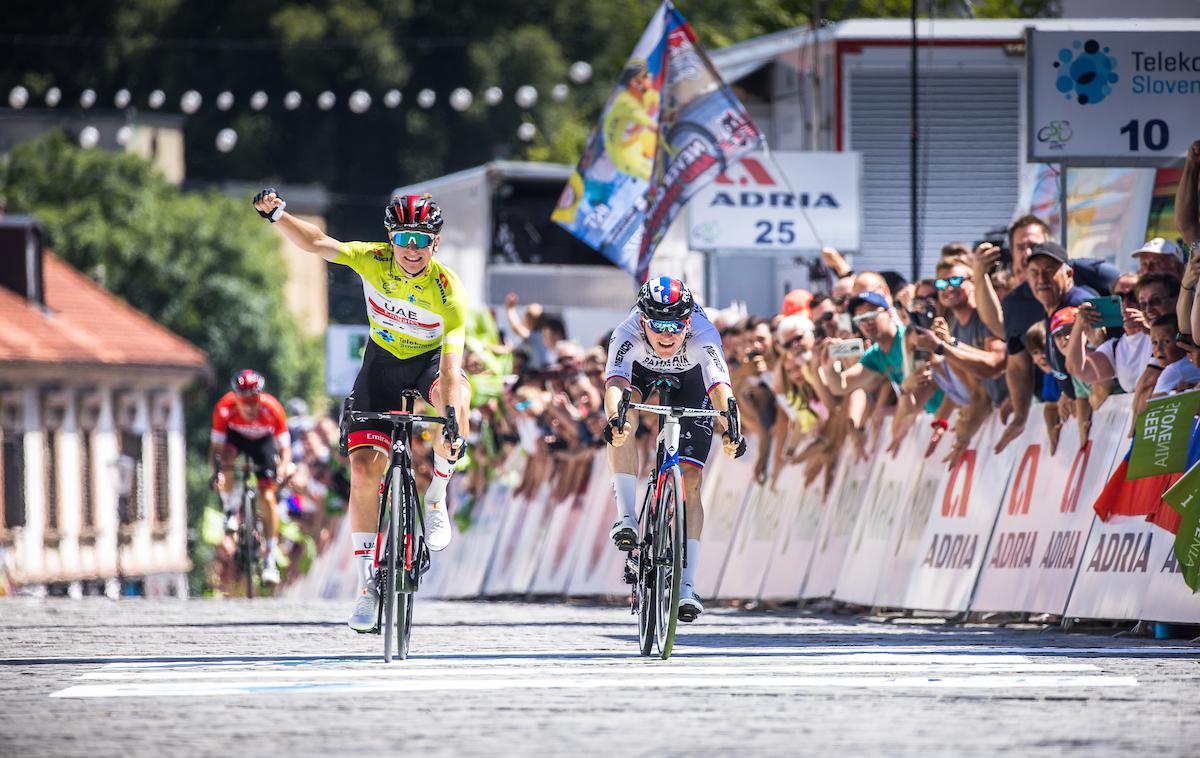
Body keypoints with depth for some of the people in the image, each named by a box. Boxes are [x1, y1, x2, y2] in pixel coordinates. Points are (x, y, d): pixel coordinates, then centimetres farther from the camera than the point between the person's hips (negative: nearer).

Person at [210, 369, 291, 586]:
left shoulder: (272, 409, -34)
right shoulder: (225, 408, -33)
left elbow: (285, 448, -28)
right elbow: (216, 446, -27)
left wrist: (282, 470, -46)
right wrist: (215, 473, -43)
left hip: (263, 440, 0)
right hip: (235, 436, 0)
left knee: (268, 497, -10)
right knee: (226, 461, -34)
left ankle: (270, 559, -1)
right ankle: (230, 509, -6)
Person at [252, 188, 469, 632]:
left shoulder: (449, 291, -27)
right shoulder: (374, 261, -19)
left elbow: (451, 366, -36)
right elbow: (315, 243, -21)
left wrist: (453, 420, -49)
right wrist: (277, 213, -39)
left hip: (429, 363, -2)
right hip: (381, 364, 2)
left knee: (455, 391, -38)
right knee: (364, 469, -12)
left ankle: (436, 499, -16)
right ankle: (367, 582, 0)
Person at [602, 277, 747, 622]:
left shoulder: (703, 335, -39)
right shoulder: (628, 333, -39)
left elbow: (721, 386, -52)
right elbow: (614, 383, -53)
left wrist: (732, 431, -70)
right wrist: (614, 420, -74)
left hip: (689, 377, 0)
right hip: (640, 371, 0)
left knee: (691, 480, -9)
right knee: (623, 426, -34)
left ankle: (686, 585, -8)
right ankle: (627, 518, -26)